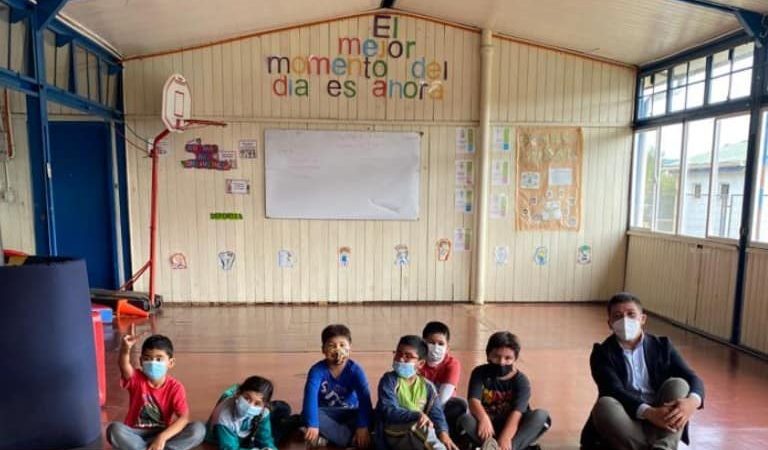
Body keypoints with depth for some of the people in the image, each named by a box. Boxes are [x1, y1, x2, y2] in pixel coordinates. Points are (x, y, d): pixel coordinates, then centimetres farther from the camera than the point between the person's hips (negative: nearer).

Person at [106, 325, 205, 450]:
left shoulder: (175, 387, -11)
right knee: (114, 429, -31)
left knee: (198, 430, -25)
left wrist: (162, 438, -34)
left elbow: (184, 418, -20)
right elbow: (123, 365, -34)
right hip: (136, 434, 0)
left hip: (162, 434, 0)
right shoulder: (136, 379, -10)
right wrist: (126, 348, -56)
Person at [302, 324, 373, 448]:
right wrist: (312, 425, -45)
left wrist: (363, 426, -40)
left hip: (350, 414, 0)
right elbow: (310, 395, -31)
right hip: (325, 413, 0)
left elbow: (364, 397, -26)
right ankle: (353, 439, -28)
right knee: (306, 414, -32)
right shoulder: (317, 370, -16)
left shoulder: (355, 369, -15)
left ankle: (327, 437, -24)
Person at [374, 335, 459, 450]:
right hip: (396, 436, -4)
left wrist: (443, 432, -25)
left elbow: (436, 414, -2)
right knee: (422, 427, -35)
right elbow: (389, 410, -16)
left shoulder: (427, 386, 9)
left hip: (420, 436, 4)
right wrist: (417, 416, -30)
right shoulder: (389, 380, -3)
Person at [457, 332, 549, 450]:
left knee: (541, 415, -27)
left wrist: (504, 438, -40)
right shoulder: (480, 373, -5)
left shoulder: (521, 381, -9)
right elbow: (474, 401, -20)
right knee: (465, 419, -29)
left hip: (513, 431, 0)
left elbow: (517, 412, -24)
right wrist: (483, 418, -42)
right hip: (489, 430, 0)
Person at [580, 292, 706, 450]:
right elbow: (615, 391, -16)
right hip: (626, 422, -2)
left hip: (661, 421, 2)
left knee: (678, 384, -21)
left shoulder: (662, 346, 9)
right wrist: (649, 412, -33)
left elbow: (692, 379, -5)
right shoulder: (603, 352, 0)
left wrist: (692, 401, -29)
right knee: (605, 404, -32)